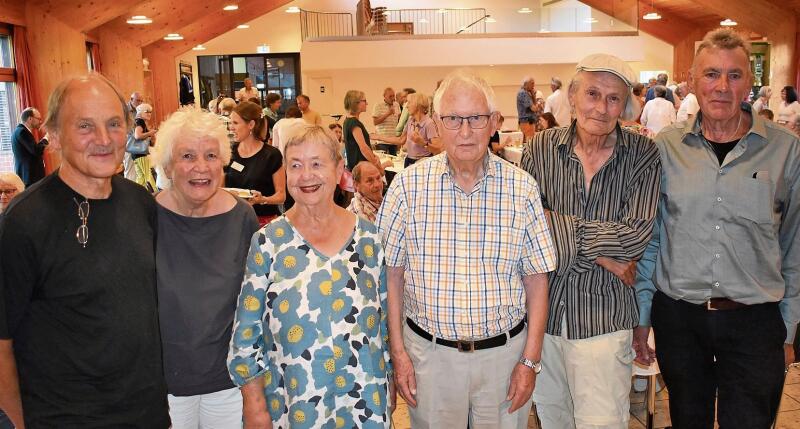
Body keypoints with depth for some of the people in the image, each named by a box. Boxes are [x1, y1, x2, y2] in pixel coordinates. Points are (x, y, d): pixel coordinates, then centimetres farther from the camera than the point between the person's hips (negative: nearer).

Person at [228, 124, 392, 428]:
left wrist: (388, 385, 9)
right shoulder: (268, 242, -7)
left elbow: (383, 315, 6)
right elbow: (247, 330, -4)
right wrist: (254, 405, -5)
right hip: (293, 404, -2)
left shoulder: (368, 236, -2)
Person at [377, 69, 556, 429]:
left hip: (504, 351, 1)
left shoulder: (522, 188, -5)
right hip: (429, 353, 0)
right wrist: (398, 352, -3)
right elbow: (392, 273, -3)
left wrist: (530, 360, -3)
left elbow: (536, 278, -1)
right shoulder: (409, 184, -7)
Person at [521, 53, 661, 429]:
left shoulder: (643, 155, -5)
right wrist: (599, 253, -15)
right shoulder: (541, 148, -3)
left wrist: (556, 224, -15)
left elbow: (637, 235, -15)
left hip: (604, 316, -2)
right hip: (544, 309, 2)